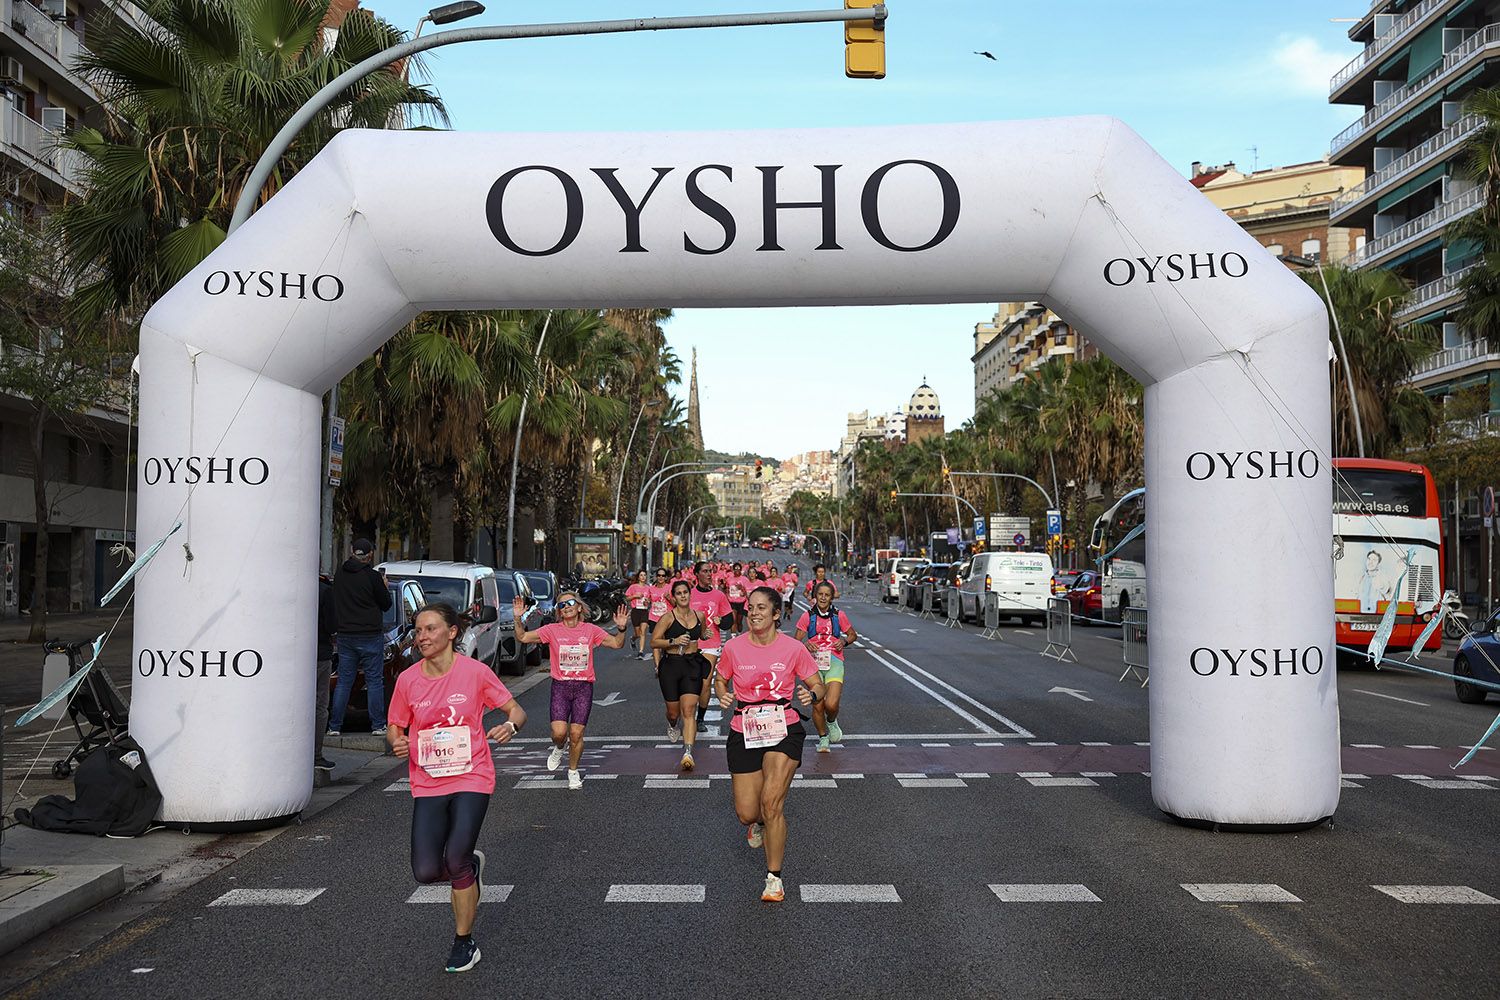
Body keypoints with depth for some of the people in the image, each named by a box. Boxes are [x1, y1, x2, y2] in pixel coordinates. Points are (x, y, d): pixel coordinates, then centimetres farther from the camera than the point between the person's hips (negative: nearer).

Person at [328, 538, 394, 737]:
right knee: (374, 681, 3)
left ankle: (334, 726, 8)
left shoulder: (339, 574, 4)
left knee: (343, 682, 10)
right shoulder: (373, 576, -12)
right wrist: (384, 586, 12)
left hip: (345, 636, 5)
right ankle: (378, 726, 5)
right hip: (371, 636, -4)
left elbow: (337, 602, 16)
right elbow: (386, 604, -2)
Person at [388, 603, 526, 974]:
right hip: (427, 784, 3)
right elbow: (395, 727, 12)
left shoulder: (475, 672, -7)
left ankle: (464, 943, 12)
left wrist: (510, 726, -23)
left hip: (471, 779, -3)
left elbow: (516, 711, 0)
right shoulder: (408, 679, 0)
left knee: (456, 862, -13)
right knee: (426, 872, -8)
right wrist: (397, 742, -12)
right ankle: (471, 866, 29)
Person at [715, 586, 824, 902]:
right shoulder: (733, 647, -3)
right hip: (744, 733, 2)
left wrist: (811, 695, -20)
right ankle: (759, 822, 43)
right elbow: (720, 678, 14)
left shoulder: (793, 648, -6)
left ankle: (774, 877, -1)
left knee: (771, 801, -18)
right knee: (746, 813, 2)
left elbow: (817, 685, 3)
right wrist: (723, 695, -8)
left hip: (784, 730, -2)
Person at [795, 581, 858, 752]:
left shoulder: (839, 616, 4)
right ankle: (823, 737, 23)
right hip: (814, 662, 0)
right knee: (817, 706, -2)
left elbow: (853, 635, 17)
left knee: (831, 704, -17)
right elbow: (796, 641, 5)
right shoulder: (807, 616, 2)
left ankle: (832, 722, 19)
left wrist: (844, 642, -4)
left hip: (834, 662, 0)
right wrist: (805, 644, -16)